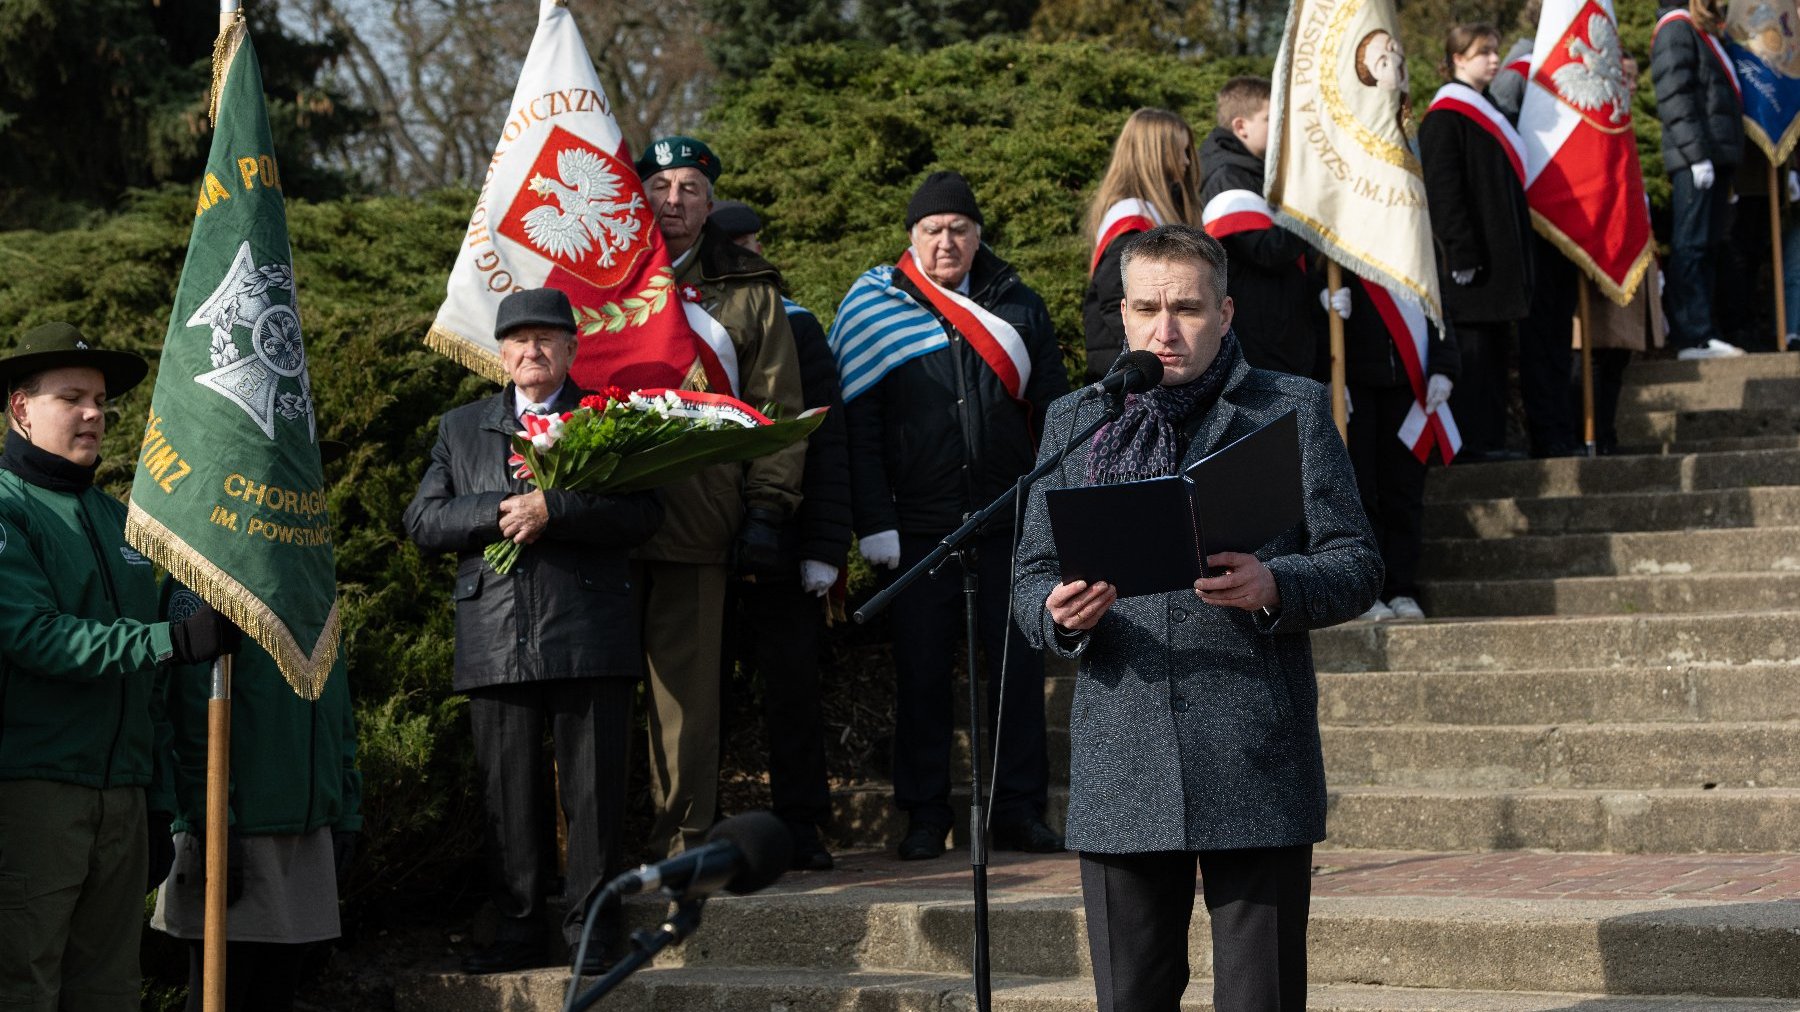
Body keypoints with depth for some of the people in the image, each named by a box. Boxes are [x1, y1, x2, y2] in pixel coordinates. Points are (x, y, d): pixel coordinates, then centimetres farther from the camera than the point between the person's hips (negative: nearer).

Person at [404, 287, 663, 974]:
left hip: (589, 634, -2)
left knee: (593, 788, 0)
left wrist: (550, 510, -15)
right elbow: (422, 522, 9)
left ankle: (590, 930, 7)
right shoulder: (461, 428, 18)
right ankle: (518, 930, 13)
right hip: (495, 645, 2)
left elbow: (643, 513, -5)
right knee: (508, 791, 5)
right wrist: (498, 514, -7)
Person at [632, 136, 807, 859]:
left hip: (699, 523, -1)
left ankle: (684, 840, 6)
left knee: (687, 688, -1)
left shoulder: (747, 291, 13)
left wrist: (766, 511, 1)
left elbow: (779, 410, 10)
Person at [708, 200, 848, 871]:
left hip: (779, 539, 0)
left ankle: (801, 823, 9)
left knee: (791, 683, 1)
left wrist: (824, 547, -6)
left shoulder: (793, 326, 5)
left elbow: (826, 442, 2)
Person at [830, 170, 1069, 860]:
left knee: (1019, 664, 2)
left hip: (1008, 519, 2)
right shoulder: (876, 308, 3)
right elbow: (857, 422, -1)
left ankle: (1020, 813, 11)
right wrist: (873, 523, -7)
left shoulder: (1017, 305, 10)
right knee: (921, 668, 2)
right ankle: (926, 817, 11)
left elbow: (1052, 409, 13)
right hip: (920, 524, -2)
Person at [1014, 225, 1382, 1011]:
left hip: (1256, 769, -2)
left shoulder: (1294, 411, 8)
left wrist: (1274, 588, -17)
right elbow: (1032, 576, 13)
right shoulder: (1073, 422, 15)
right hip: (1121, 765, 2)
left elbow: (1357, 565, 4)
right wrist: (1060, 615, -10)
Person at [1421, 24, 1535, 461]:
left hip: (1501, 252, 9)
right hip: (1472, 256, -9)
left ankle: (1490, 437, 12)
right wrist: (1462, 252, -22)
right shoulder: (1445, 116, -9)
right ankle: (1472, 440, -7)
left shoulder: (1487, 113, 20)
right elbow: (1442, 190, -16)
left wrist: (1518, 253, 18)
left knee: (1494, 343, 9)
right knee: (1472, 345, -8)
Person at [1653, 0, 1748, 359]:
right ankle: (1692, 337, -11)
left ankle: (1705, 332, 12)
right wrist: (1697, 153, -20)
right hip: (1694, 158, -9)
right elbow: (1674, 98, -15)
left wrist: (1726, 160, 17)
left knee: (1709, 246, 9)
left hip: (1716, 154, 9)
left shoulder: (1703, 30, 23)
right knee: (1691, 245, -9)